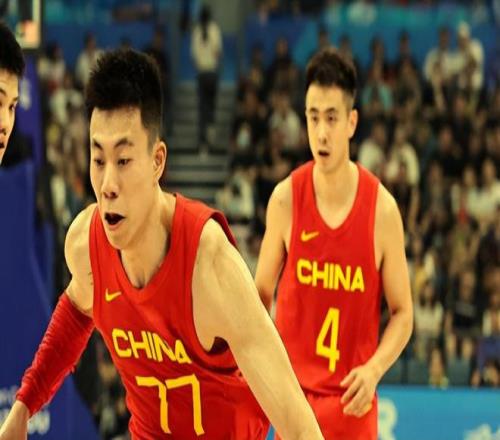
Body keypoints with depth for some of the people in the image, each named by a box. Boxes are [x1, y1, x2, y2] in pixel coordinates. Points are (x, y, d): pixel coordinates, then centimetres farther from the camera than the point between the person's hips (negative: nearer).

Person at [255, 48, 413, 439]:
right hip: (293, 392, 1)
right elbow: (262, 294, 7)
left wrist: (374, 369, -16)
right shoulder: (285, 199, -5)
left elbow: (403, 312, 0)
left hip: (352, 398, -1)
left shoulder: (382, 209, -8)